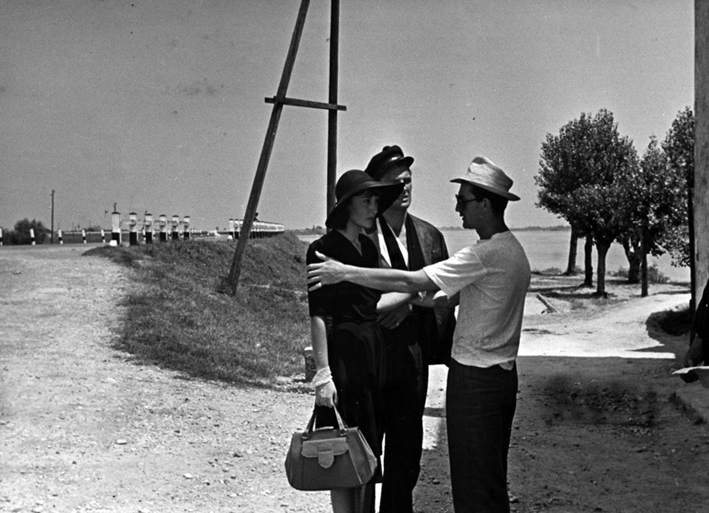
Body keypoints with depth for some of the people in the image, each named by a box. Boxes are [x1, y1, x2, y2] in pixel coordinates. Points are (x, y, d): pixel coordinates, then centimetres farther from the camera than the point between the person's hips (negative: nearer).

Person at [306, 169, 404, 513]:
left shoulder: (369, 247, 12)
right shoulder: (323, 249, -10)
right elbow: (318, 316, -14)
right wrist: (323, 372, -19)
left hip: (376, 354, 8)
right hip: (344, 354, -8)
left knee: (369, 453, 12)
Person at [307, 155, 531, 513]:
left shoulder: (487, 255, -22)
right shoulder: (511, 250, 10)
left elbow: (412, 282, -23)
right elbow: (460, 295, 16)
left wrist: (345, 273, -19)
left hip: (475, 379, -10)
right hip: (501, 374, 10)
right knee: (492, 477, 16)